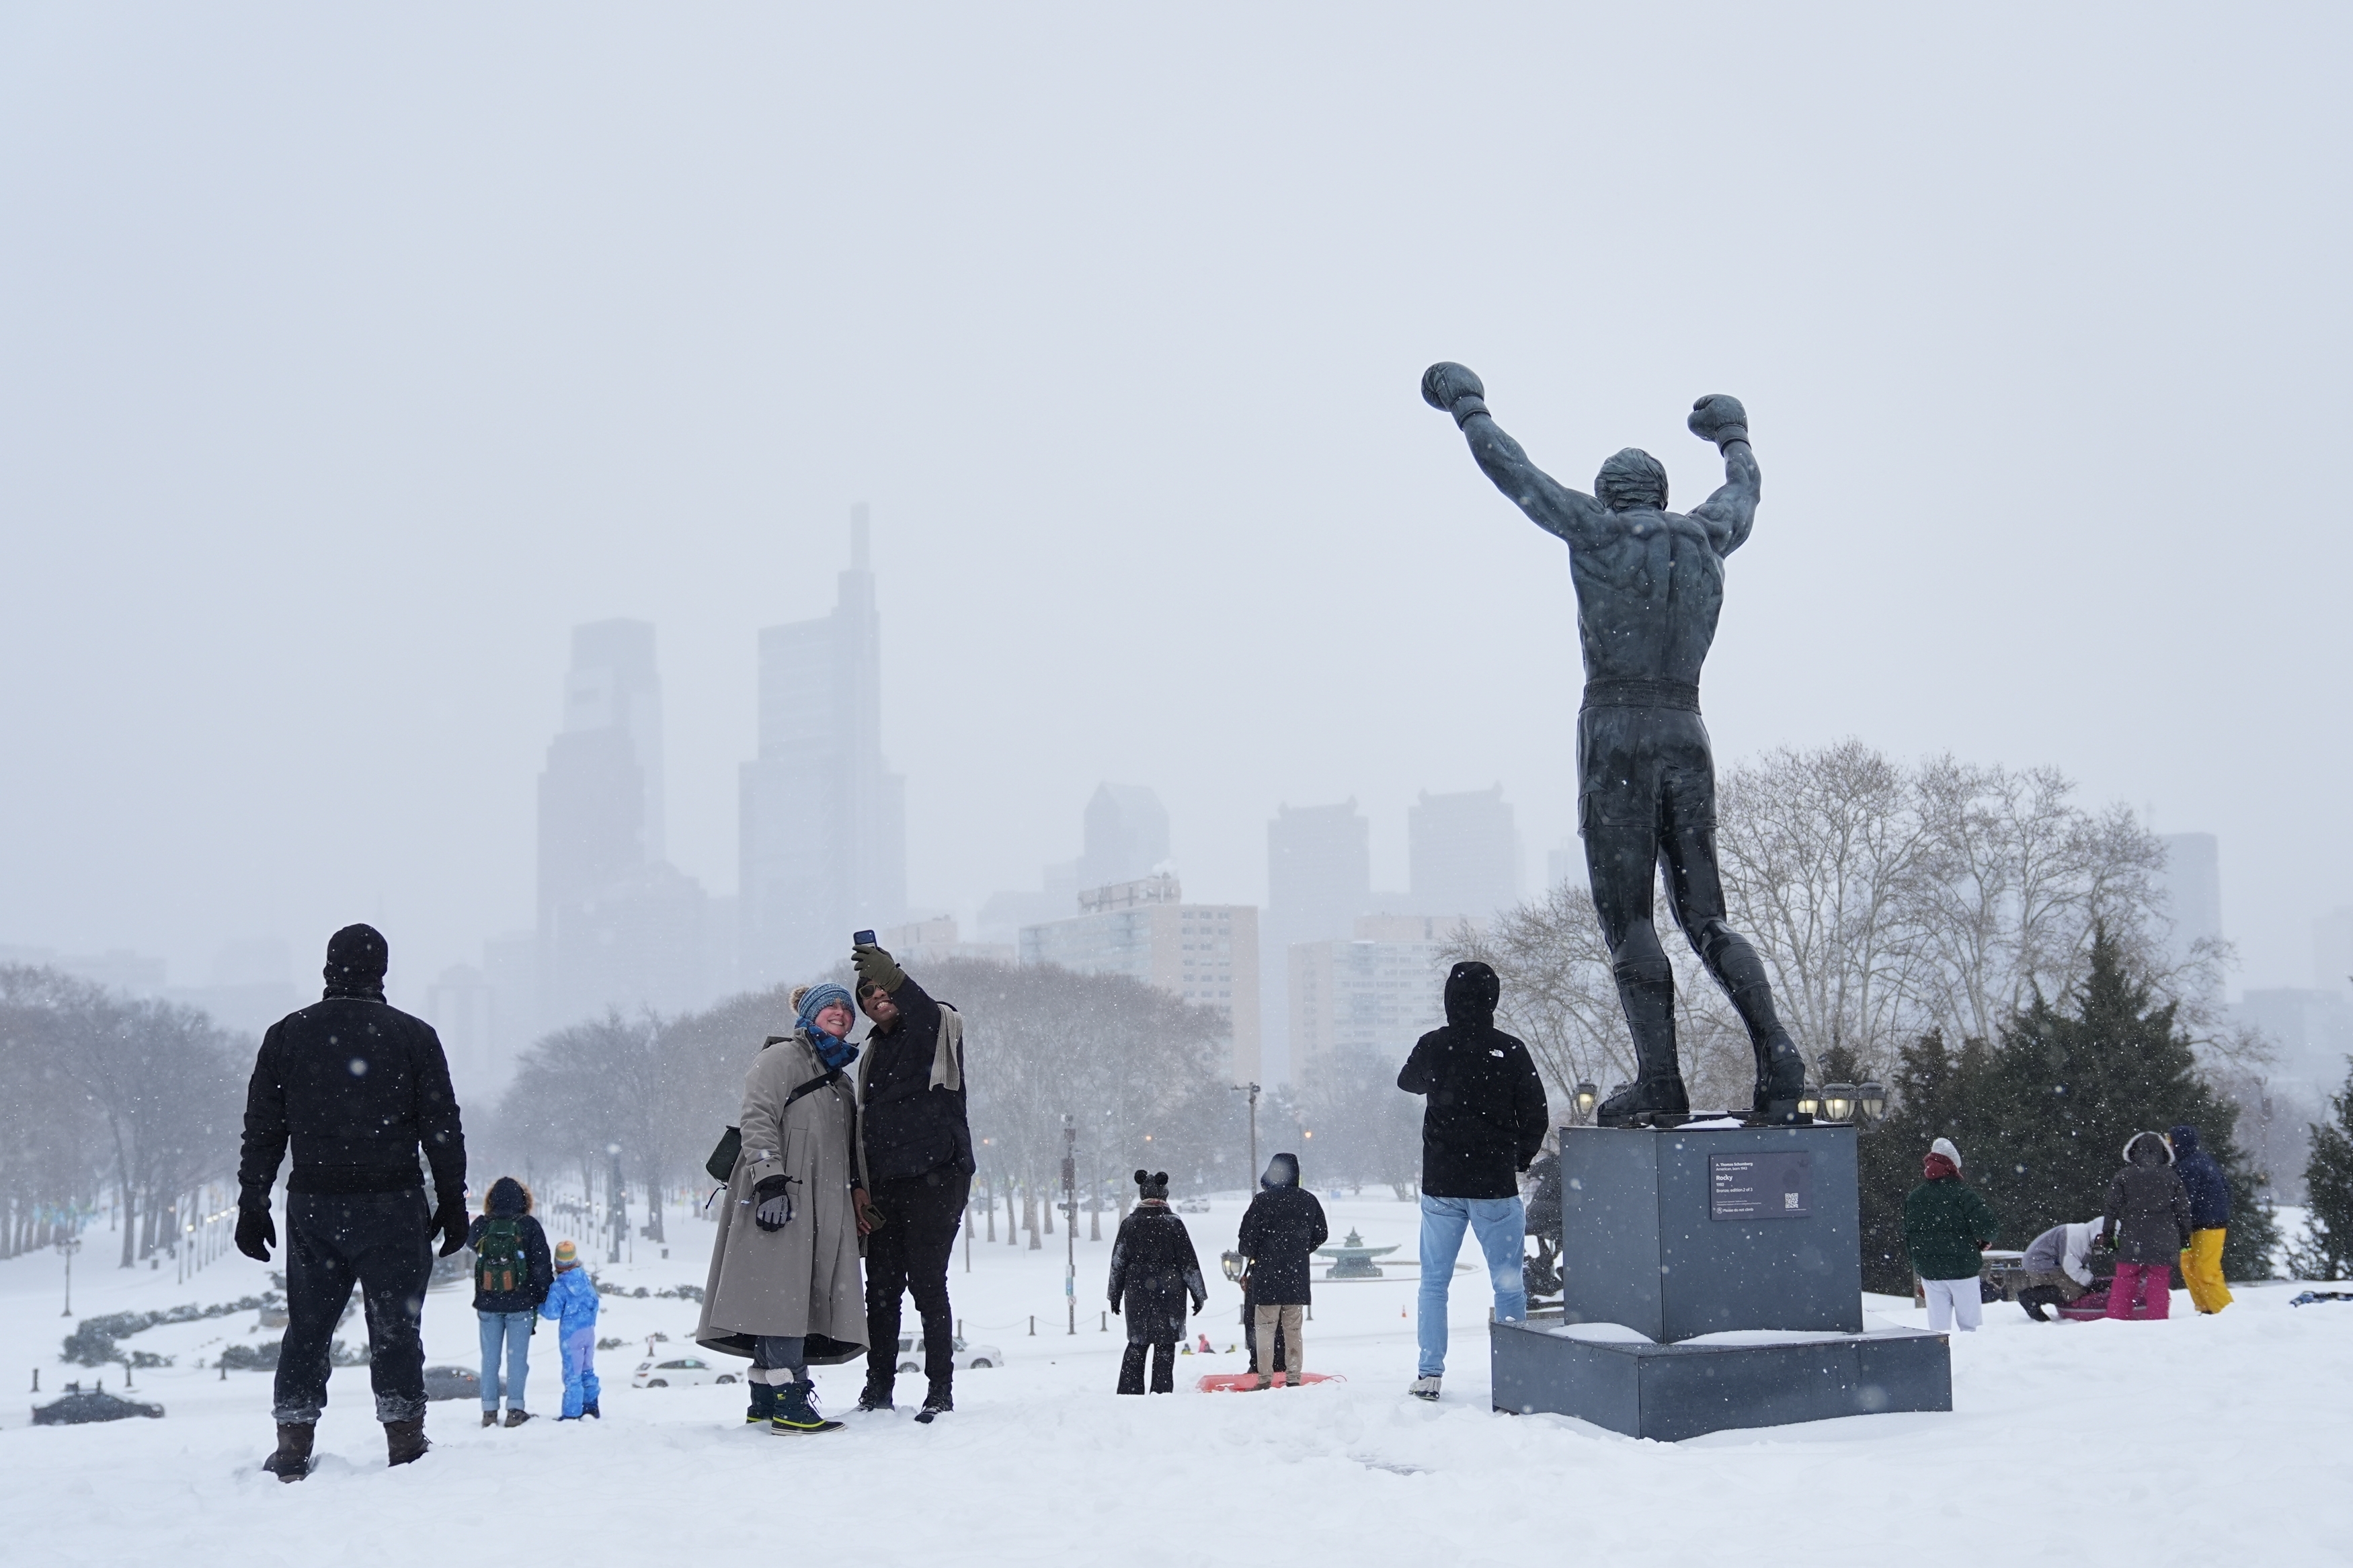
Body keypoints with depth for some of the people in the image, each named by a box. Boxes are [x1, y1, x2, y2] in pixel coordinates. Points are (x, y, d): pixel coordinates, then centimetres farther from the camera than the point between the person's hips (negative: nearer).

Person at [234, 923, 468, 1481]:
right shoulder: (413, 1036, -1)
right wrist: (452, 1202, 7)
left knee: (306, 1329, 10)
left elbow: (261, 1130, 7)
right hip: (392, 1205, -2)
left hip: (312, 1205, 2)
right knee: (395, 1327, 3)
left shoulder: (286, 1036, 6)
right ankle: (406, 1448, 3)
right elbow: (442, 1127, 0)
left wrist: (252, 1206, 12)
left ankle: (291, 1453, 9)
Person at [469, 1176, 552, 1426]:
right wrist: (546, 1297, 5)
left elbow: (469, 1241, 22)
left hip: (488, 1304, 2)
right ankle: (515, 1409, -2)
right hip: (520, 1303, -2)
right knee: (517, 1356, 2)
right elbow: (542, 1265, -5)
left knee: (489, 1357, 8)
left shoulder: (481, 1226, -2)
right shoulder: (529, 1226, -8)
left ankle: (489, 1410, 9)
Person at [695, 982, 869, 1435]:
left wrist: (855, 1189, 18)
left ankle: (765, 1400, 10)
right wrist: (770, 1181, -22)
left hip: (824, 1204, 9)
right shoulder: (781, 1058, 1)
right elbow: (758, 1119, -11)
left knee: (803, 1297, 5)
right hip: (781, 1196, -9)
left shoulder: (840, 1077, 28)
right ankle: (788, 1403, -21)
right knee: (783, 1294, -15)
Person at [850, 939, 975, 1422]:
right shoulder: (873, 1053, 21)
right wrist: (861, 1189, 13)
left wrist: (896, 978, -37)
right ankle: (878, 1388, 17)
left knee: (928, 1287, -7)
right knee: (881, 1290, 8)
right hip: (884, 1187, 6)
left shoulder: (939, 1028, 2)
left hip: (934, 1179, -6)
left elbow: (931, 1015, -24)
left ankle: (940, 1391, 0)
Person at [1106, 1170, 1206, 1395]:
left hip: (1137, 1294, 3)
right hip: (1169, 1293, -3)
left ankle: (1128, 1392, 8)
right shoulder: (1173, 1223, -6)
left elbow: (1118, 1263, 6)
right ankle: (1161, 1393, -1)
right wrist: (1199, 1294, 4)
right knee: (1165, 1346, 3)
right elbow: (1189, 1262, -4)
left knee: (1137, 1344, 13)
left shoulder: (1129, 1223, 1)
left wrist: (1115, 1295, 16)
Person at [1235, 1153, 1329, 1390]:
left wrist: (1246, 1251, 11)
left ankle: (1265, 1379, -3)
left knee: (1265, 1327, 1)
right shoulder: (1308, 1201, 4)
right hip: (1298, 1275, 4)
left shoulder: (1262, 1201, -11)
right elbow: (1321, 1235, 14)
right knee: (1293, 1329, 11)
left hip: (1267, 1275, -4)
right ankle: (1294, 1377, 10)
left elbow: (1248, 1239, -11)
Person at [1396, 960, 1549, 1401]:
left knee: (1434, 1283, 11)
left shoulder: (1434, 1046, -5)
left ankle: (1429, 1374, 9)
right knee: (1509, 1285, 6)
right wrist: (1519, 1160, 14)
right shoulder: (1511, 1051, -8)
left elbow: (1407, 1082, 17)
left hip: (1441, 1186, 1)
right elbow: (1535, 1116, -2)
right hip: (1496, 1185, -1)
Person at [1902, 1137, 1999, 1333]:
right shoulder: (1962, 1194, -10)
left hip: (1929, 1273, 4)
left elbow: (1907, 1239, 11)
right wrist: (1983, 1241, 4)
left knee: (1938, 1329, 7)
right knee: (1970, 1327, 4)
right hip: (1963, 1271, -4)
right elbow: (1989, 1227, -18)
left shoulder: (1912, 1198, 5)